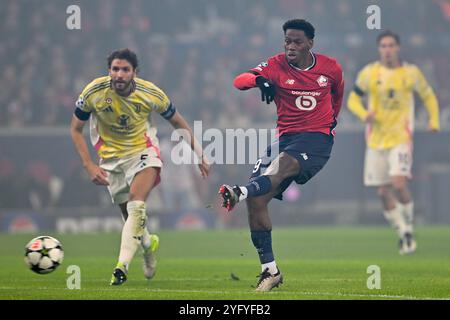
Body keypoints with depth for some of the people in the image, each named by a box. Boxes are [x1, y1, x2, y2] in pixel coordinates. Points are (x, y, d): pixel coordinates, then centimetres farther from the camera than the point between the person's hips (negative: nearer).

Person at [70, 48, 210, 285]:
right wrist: (89, 166, -14)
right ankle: (148, 243, 41)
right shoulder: (94, 92, -18)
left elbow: (179, 123, 1)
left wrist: (199, 156, 6)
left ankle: (123, 264, -28)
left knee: (136, 206, -26)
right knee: (129, 216, 7)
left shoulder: (151, 94, -17)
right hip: (111, 157, 2)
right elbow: (75, 129, -5)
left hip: (143, 151, -2)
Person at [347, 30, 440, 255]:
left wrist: (434, 121, -2)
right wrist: (364, 114, -15)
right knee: (383, 193, 2)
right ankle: (403, 234, 19)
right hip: (376, 141, 2)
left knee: (399, 184, -21)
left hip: (401, 139, -2)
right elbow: (353, 99, 6)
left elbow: (428, 96, 13)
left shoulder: (411, 72, -1)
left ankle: (409, 229, -1)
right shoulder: (369, 73, -1)